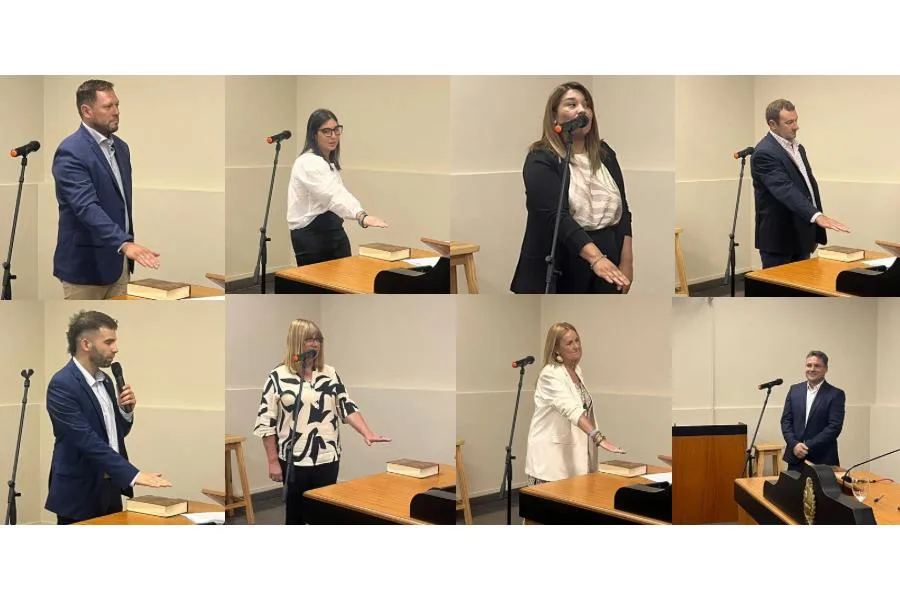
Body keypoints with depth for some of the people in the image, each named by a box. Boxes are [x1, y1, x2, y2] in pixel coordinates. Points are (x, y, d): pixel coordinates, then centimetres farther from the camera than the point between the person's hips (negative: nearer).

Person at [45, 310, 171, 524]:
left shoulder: (104, 380, 10)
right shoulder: (62, 385, -17)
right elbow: (87, 441, -25)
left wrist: (126, 410, -2)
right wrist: (133, 474, -30)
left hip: (110, 488, 8)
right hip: (79, 494, -8)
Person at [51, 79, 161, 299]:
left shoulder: (120, 147, 11)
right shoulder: (71, 152, -17)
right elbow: (86, 207, -28)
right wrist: (125, 243, -38)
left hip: (118, 261, 8)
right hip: (86, 264, -8)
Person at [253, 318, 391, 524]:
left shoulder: (331, 374, 7)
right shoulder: (278, 377, -5)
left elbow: (348, 408, 4)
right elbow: (266, 422, -4)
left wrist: (367, 433, -13)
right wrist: (273, 461, -7)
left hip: (328, 458, 3)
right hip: (294, 460, -3)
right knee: (296, 513, 6)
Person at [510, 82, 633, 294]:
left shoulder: (604, 154, 10)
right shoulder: (541, 160, -8)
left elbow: (622, 210, 10)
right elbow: (556, 216, -21)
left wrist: (626, 262, -2)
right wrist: (595, 258, -33)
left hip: (605, 270, 5)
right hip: (557, 272, -5)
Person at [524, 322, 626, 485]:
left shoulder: (576, 371, 11)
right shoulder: (551, 374, -16)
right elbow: (571, 409, -32)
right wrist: (599, 438, -44)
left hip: (572, 456, 8)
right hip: (550, 457, -8)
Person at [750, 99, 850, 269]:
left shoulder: (797, 148, 13)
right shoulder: (765, 153, -17)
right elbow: (785, 190, -30)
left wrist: (816, 231, 15)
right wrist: (817, 216, -42)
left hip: (801, 236, 9)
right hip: (778, 238, -9)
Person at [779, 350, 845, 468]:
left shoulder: (836, 394, -2)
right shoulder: (794, 390, 10)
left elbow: (834, 427, -10)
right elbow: (786, 420, 7)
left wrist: (808, 446, -15)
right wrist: (794, 444, -9)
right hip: (795, 457, 3)